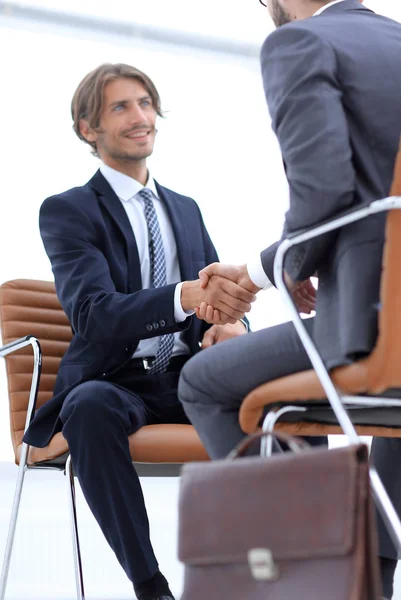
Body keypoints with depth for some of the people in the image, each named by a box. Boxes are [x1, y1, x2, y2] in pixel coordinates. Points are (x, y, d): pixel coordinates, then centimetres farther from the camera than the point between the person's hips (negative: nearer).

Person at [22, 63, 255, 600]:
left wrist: (231, 323, -14)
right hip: (117, 381, -4)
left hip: (190, 377, 4)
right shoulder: (67, 212, 1)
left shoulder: (185, 209, 20)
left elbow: (220, 296, 14)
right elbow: (95, 316, -16)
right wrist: (188, 295, -35)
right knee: (89, 407, -40)